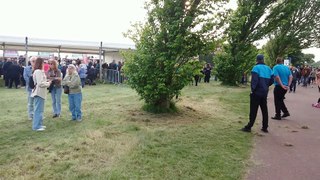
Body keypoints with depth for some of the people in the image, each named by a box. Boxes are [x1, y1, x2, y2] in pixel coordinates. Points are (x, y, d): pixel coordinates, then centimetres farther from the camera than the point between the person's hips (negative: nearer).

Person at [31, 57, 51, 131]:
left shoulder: (40, 71, 15)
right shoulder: (38, 71, -16)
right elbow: (40, 83, -22)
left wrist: (47, 82, 5)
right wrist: (48, 83, -8)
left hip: (40, 93, 11)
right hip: (38, 93, -11)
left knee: (40, 109, 16)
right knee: (38, 110, -6)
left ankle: (39, 124, 25)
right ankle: (36, 126, -1)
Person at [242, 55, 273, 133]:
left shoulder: (256, 68, -10)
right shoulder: (268, 68, 10)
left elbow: (254, 80, -19)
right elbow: (271, 81, 9)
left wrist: (252, 89, -9)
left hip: (257, 92, -6)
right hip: (265, 92, 6)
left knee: (253, 110, -2)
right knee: (264, 110, 12)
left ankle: (249, 127, 2)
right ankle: (265, 127, 18)